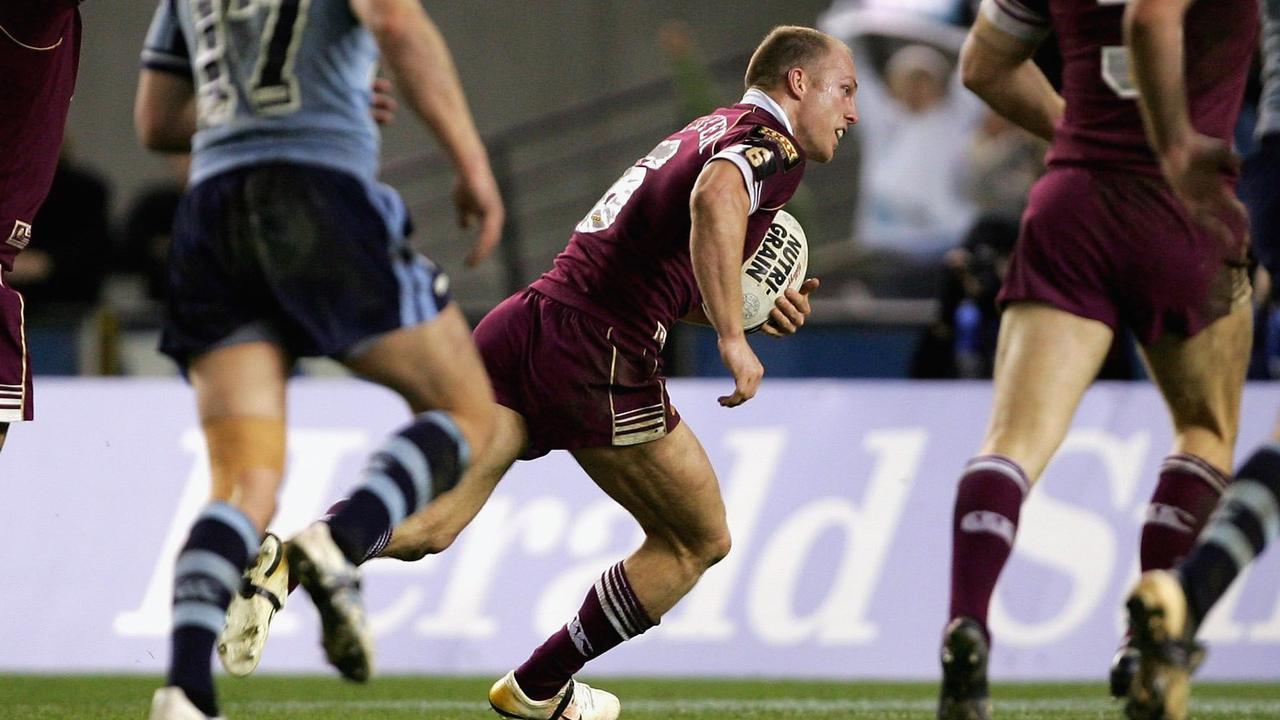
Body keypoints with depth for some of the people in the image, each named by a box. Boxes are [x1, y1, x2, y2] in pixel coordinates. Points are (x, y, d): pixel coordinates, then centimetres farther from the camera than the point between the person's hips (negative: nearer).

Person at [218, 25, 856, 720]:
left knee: (429, 522, -5)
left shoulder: (708, 131, 28)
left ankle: (281, 564, -31)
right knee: (701, 541, 13)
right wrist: (731, 335, -24)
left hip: (521, 324, 8)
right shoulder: (774, 145, -2)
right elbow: (715, 197, -26)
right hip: (598, 356, -8)